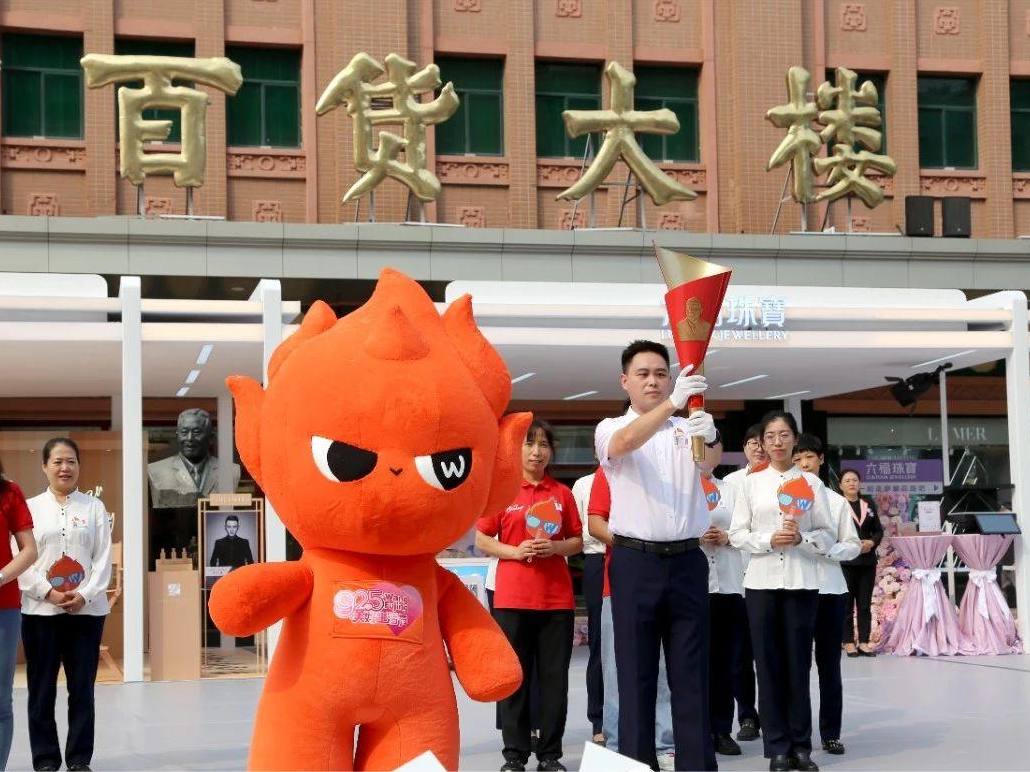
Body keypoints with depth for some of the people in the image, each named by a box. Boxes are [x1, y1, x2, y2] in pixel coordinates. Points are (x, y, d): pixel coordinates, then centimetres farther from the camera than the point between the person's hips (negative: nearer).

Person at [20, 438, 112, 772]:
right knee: (42, 689, 2)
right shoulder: (31, 507, 5)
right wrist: (48, 593, -12)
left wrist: (85, 595, -11)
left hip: (86, 610, 1)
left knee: (82, 688, 3)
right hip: (40, 610, 0)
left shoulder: (94, 507, 8)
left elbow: (103, 558, 2)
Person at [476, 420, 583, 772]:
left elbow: (577, 541, 11)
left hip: (557, 598, 2)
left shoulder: (562, 493, 8)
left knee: (555, 677, 3)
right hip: (512, 597, -2)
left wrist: (554, 547, -9)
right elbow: (482, 541, 2)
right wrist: (516, 551, -13)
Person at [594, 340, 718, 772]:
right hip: (635, 562, -2)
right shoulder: (610, 429, 3)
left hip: (687, 561, 2)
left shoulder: (689, 428, 10)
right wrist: (671, 403, -39)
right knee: (636, 670, 2)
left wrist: (708, 438, -37)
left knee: (691, 671, 5)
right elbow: (625, 442, -22)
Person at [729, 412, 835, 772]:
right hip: (762, 581, 0)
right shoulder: (751, 483, 6)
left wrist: (801, 538, -14)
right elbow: (737, 534, 3)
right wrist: (768, 540, -13)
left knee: (798, 664, 1)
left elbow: (828, 534, 3)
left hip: (801, 581, 0)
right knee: (769, 664, 1)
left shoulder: (811, 482, 5)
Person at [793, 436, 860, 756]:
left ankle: (830, 733, 11)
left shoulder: (837, 501, 9)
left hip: (830, 589, 2)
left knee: (829, 663, 6)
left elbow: (853, 545, 8)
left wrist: (826, 550, -9)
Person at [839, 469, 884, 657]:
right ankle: (848, 642, 3)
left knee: (865, 603, 6)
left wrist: (872, 542, -6)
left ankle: (864, 642, 9)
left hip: (867, 561, 5)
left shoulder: (868, 505, 13)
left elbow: (879, 530, 14)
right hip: (845, 561, -5)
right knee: (847, 604, -2)